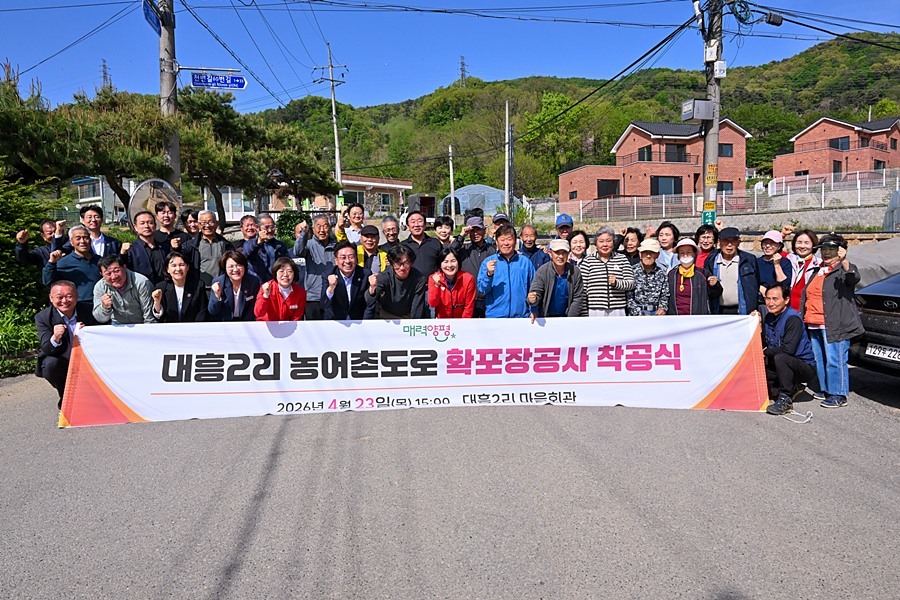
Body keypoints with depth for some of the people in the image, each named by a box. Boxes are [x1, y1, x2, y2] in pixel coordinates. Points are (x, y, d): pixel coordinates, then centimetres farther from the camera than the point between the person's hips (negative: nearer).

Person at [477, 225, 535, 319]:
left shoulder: (525, 262, 5)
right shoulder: (488, 262, 3)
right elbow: (482, 289, -2)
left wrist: (533, 311, 1)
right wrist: (489, 274, -18)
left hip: (521, 316, 1)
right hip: (494, 316, -1)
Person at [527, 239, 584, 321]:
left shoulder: (575, 272, -7)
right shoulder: (542, 271, -12)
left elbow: (578, 298, -4)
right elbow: (536, 291, -19)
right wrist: (533, 299, -43)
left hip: (565, 316, 2)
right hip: (544, 317, -1)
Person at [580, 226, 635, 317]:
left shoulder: (622, 259, 11)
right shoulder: (588, 260, 7)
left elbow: (631, 283, 6)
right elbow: (582, 287, 4)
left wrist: (617, 283, -15)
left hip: (618, 311, 1)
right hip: (595, 311, -1)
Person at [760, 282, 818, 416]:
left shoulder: (793, 318, -20)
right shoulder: (768, 317, 5)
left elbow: (788, 349, -28)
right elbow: (763, 344, 6)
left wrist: (765, 353, -15)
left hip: (806, 367, -9)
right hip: (781, 365, 9)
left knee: (780, 358, -36)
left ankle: (786, 400, -23)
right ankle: (793, 388, 13)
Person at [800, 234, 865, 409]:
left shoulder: (843, 269, -2)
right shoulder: (817, 271, 21)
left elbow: (854, 277, -26)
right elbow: (806, 295, 29)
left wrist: (844, 261, -45)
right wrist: (803, 318, 25)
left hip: (834, 325, -8)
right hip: (813, 325, 8)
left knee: (835, 360, -7)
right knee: (820, 360, 13)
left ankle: (839, 396, -1)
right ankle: (826, 390, 24)